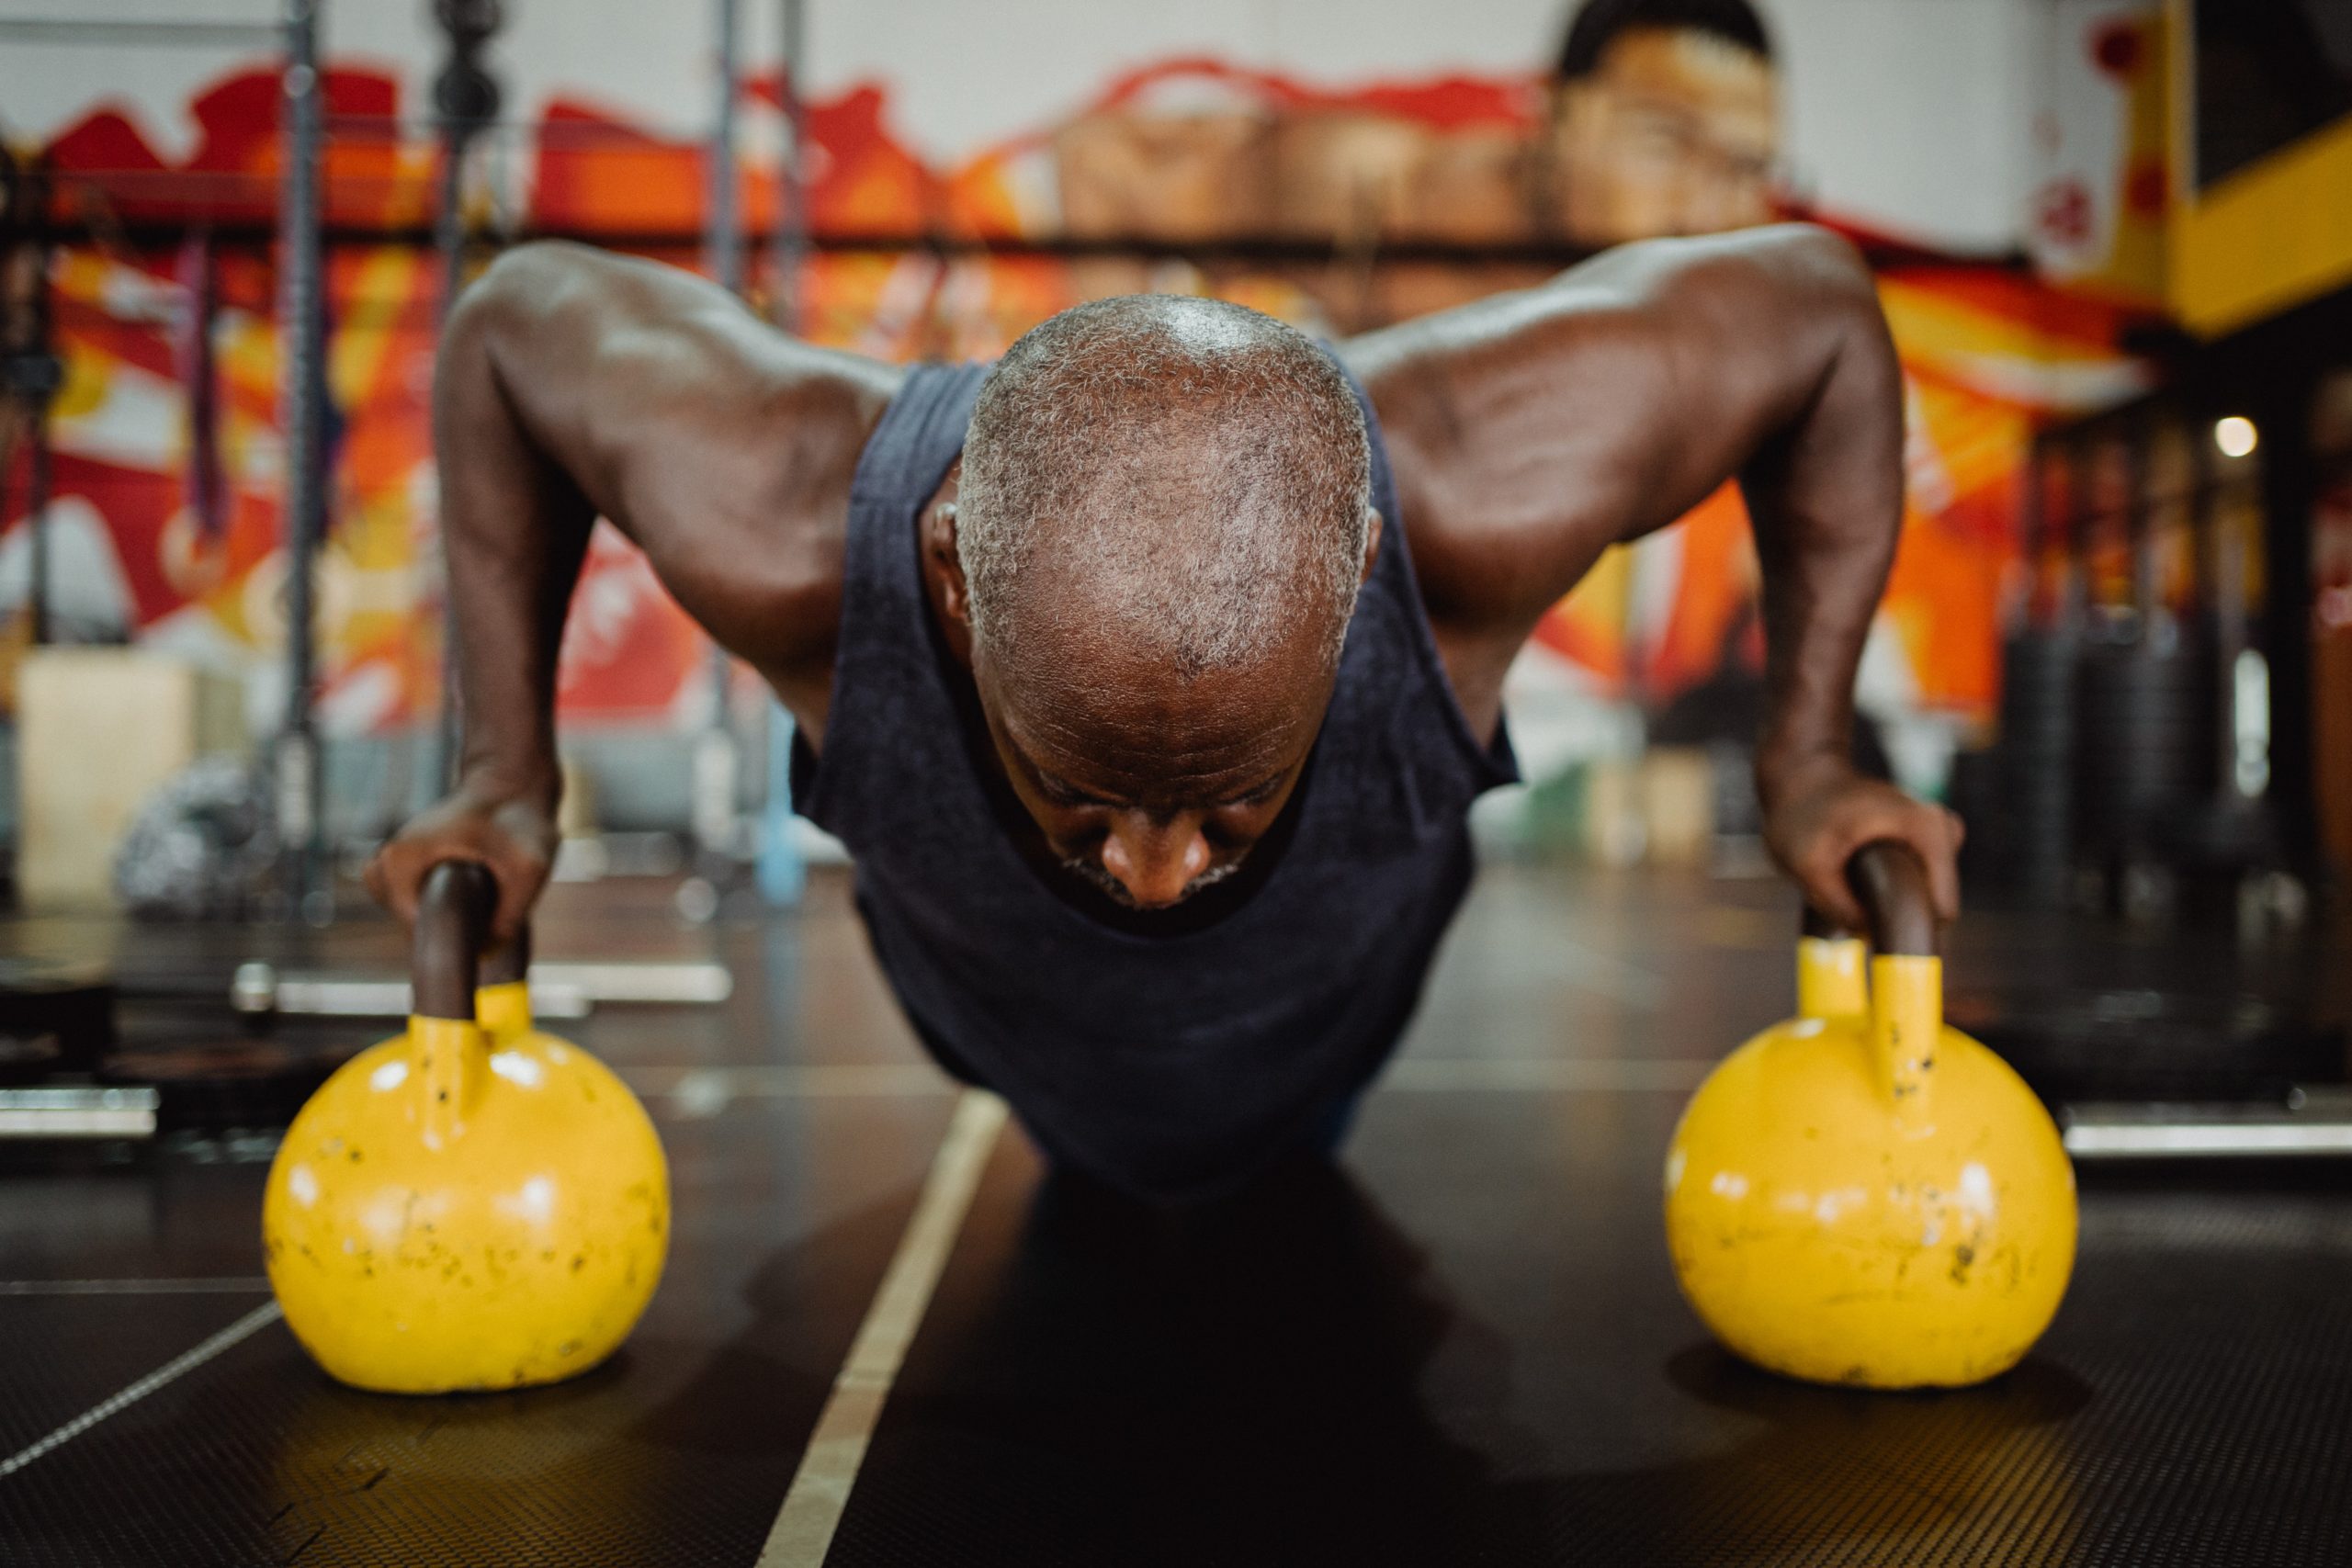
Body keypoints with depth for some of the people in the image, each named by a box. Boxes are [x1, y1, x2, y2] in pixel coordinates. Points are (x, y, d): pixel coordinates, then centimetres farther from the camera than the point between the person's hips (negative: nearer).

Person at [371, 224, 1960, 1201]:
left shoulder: (1491, 493, -47)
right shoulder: (780, 533, -45)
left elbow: (1815, 304, -26)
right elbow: (517, 317, -23)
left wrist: (1809, 757, -24)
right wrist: (510, 771, -22)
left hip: (1325, 1050, 1)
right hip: (1013, 1056, 0)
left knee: (1302, 1155, 40)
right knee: (1060, 1162, 39)